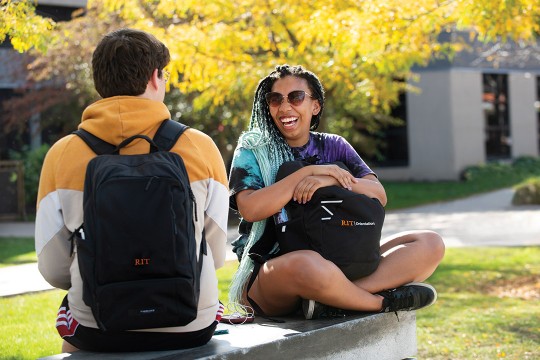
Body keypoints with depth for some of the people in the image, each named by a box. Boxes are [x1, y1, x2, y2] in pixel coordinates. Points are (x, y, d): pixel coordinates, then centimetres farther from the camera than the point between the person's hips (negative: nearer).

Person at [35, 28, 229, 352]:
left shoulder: (62, 155, -5)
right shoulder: (200, 147, -6)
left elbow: (54, 270, -2)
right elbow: (217, 255, 1)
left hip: (98, 331, 0)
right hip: (191, 330, 0)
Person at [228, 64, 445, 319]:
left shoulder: (334, 147, 14)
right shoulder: (252, 151, 3)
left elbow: (379, 196, 0)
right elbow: (250, 209, -17)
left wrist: (333, 179, -19)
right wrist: (310, 171, -16)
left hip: (337, 262, 6)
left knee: (430, 244, -11)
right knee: (307, 265, -44)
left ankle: (333, 299, -30)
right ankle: (383, 301, -18)